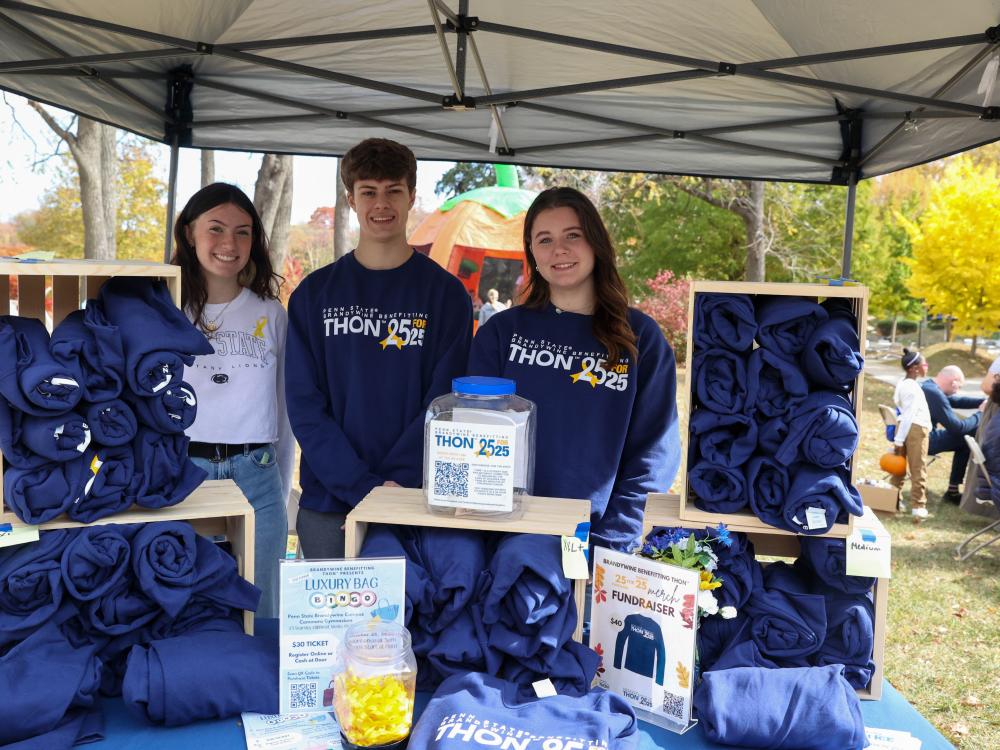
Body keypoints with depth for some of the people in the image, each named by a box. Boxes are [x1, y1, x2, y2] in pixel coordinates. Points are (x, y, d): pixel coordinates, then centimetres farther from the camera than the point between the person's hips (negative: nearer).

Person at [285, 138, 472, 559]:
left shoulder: (446, 294, 1)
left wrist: (394, 485, -15)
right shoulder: (315, 293, 4)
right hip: (326, 503, 1)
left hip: (414, 503, -1)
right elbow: (305, 404, -2)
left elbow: (444, 403, -4)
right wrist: (363, 486, -14)